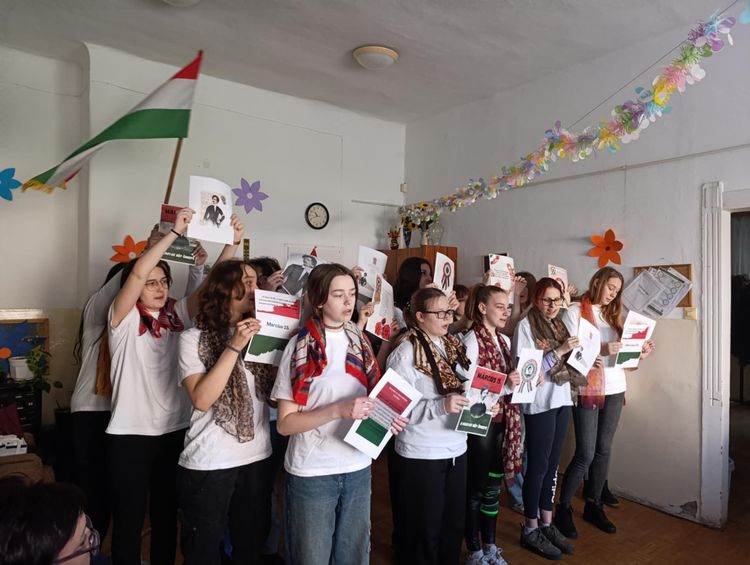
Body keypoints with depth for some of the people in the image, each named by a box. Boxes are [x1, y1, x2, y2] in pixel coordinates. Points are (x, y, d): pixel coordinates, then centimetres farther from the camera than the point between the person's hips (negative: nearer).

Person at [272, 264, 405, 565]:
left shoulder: (359, 342, 4)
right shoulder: (301, 347, -11)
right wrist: (338, 410, -25)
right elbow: (285, 423, -13)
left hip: (358, 468, 5)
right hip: (312, 473, -4)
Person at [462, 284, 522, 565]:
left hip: (502, 421, 7)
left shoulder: (504, 340, 8)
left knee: (494, 485, 18)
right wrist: (505, 385, -25)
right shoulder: (471, 340, -14)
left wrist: (525, 382, -4)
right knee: (476, 488, 8)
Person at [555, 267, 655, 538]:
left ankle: (593, 506, 26)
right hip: (588, 391, -6)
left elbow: (621, 352, 13)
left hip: (615, 389, 6)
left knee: (603, 450, 11)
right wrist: (601, 350, -24)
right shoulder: (574, 312, -4)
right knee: (585, 454, -4)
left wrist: (640, 353, -5)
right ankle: (563, 509, 12)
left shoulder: (612, 314, 15)